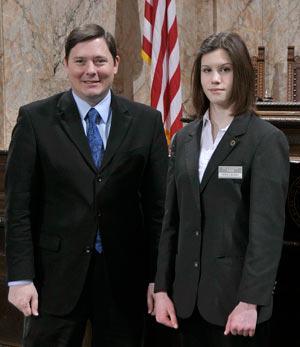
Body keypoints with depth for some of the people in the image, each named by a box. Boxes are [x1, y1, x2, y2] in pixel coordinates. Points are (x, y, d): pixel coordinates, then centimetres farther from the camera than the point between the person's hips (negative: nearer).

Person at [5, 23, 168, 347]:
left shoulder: (146, 121, 3)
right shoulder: (35, 119, -1)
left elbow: (158, 204, 3)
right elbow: (18, 205, -3)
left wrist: (158, 277, 1)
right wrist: (20, 277, -8)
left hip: (124, 275, 1)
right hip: (55, 274, -1)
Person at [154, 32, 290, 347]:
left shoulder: (267, 140, -8)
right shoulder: (184, 139, 9)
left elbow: (267, 228, -13)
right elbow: (171, 220, 9)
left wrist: (250, 301, -18)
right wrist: (162, 288, 5)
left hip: (236, 296, -5)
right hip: (188, 297, 5)